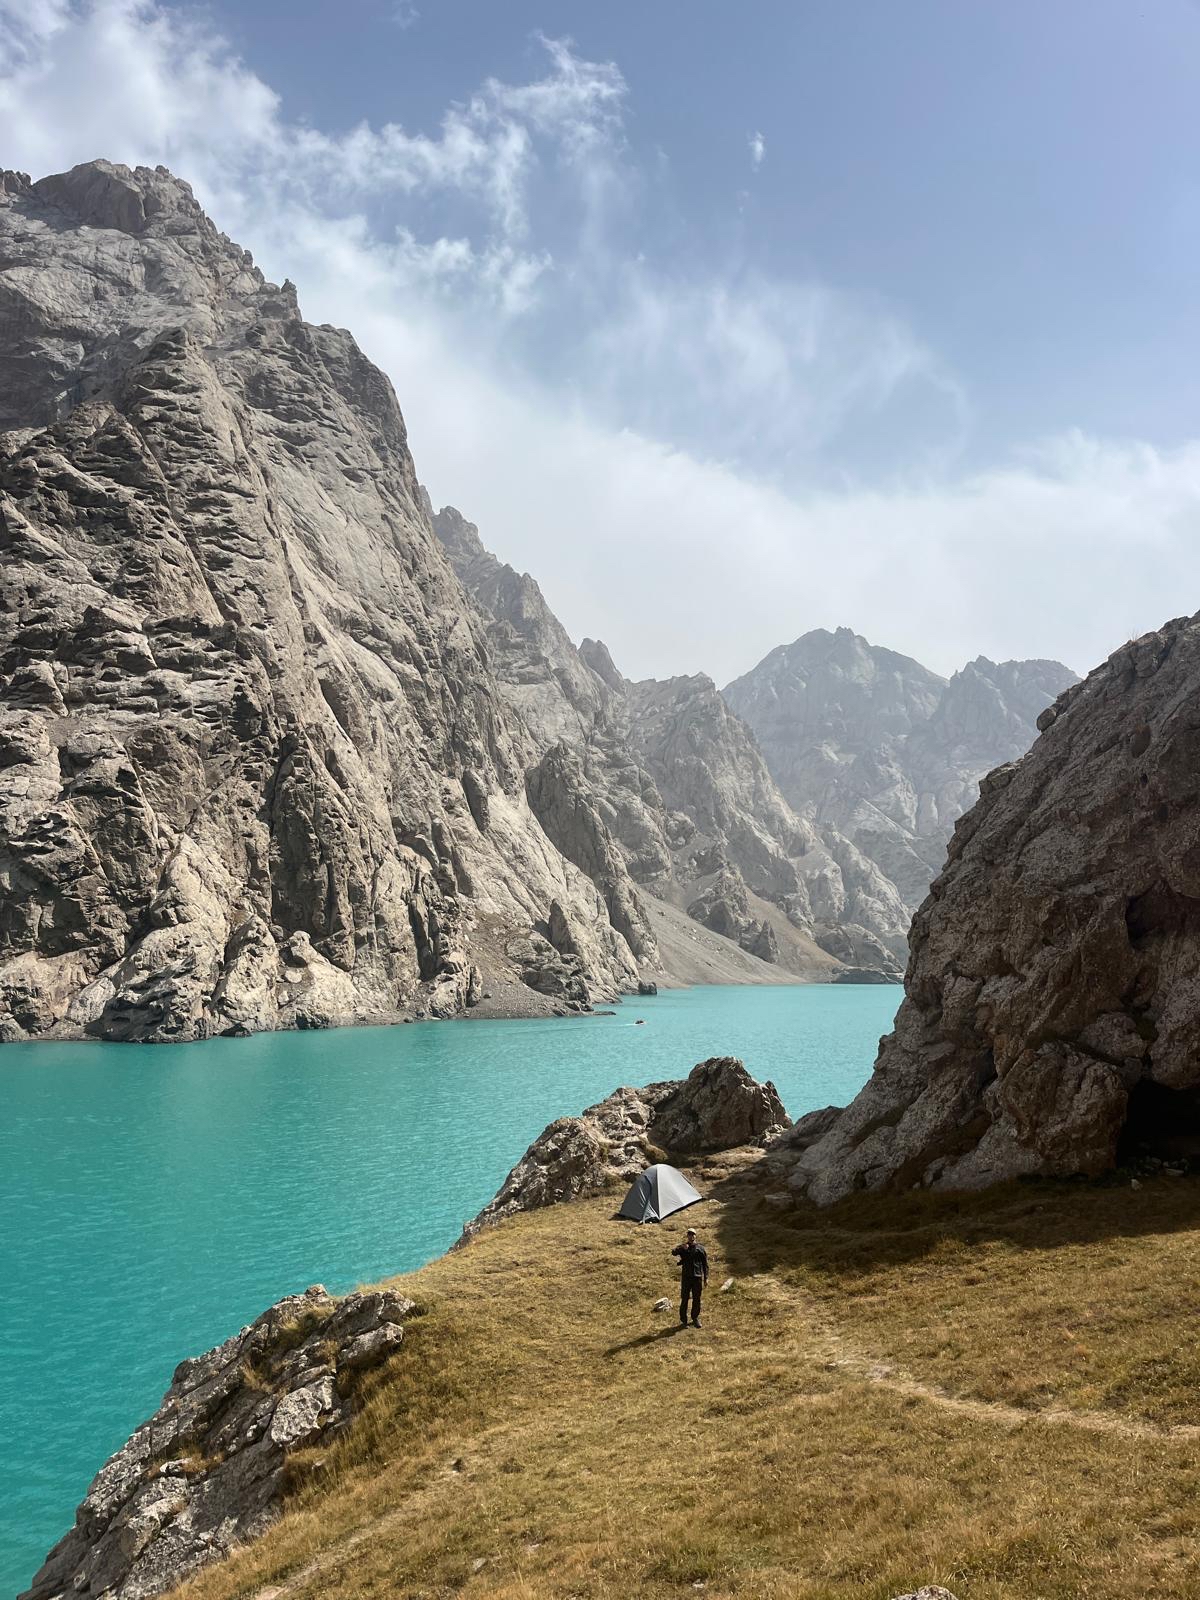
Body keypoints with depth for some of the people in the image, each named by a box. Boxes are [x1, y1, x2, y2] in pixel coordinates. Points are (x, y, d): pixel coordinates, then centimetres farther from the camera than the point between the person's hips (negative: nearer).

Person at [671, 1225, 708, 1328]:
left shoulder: (700, 1248, 6)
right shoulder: (682, 1248, 4)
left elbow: (705, 1264, 9)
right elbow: (673, 1252, -18)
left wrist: (706, 1277, 3)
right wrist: (681, 1248, -37)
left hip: (697, 1277, 1)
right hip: (686, 1277, -1)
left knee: (696, 1300, 8)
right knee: (684, 1299, -1)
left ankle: (695, 1318, 23)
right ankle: (683, 1320, 8)